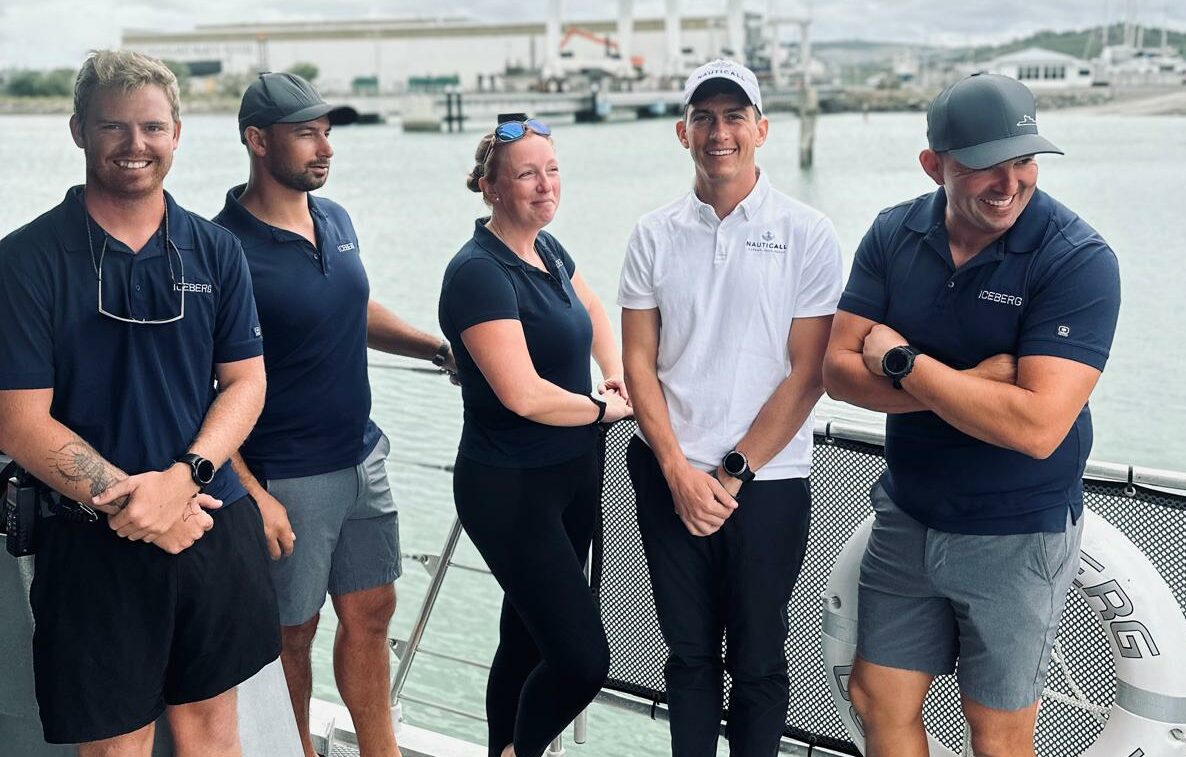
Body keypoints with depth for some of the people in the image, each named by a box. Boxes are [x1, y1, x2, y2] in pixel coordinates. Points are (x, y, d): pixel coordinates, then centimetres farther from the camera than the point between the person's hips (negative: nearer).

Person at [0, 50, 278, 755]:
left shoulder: (216, 250, 4)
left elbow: (246, 381, 2)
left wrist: (183, 478, -15)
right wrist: (132, 503, -17)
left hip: (216, 527, 4)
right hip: (95, 543, -3)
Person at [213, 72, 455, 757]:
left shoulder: (335, 218, 5)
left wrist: (441, 348, 13)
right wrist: (251, 493, -21)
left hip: (362, 458, 7)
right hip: (288, 480, -7)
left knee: (370, 613, 16)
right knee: (292, 632, 9)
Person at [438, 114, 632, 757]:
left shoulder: (548, 250, 7)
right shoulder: (479, 272, -20)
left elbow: (592, 313, 28)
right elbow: (524, 395, -27)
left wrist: (616, 374, 9)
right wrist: (603, 408, -10)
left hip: (575, 474, 8)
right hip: (511, 489, -8)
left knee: (529, 641, 17)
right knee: (583, 658, -8)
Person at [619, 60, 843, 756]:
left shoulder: (807, 235, -5)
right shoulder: (655, 235, 4)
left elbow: (807, 374, -8)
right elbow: (639, 361, 3)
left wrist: (732, 473, -11)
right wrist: (678, 470, -8)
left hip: (767, 483, -2)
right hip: (670, 478, 3)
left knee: (758, 664, 8)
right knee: (689, 653, 14)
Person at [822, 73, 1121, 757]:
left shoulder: (1079, 259, -20)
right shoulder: (894, 235, -4)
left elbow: (1037, 427, -29)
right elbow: (840, 371, -9)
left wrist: (902, 360, -21)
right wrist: (969, 385, -23)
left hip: (1018, 538, -4)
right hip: (907, 517, 5)